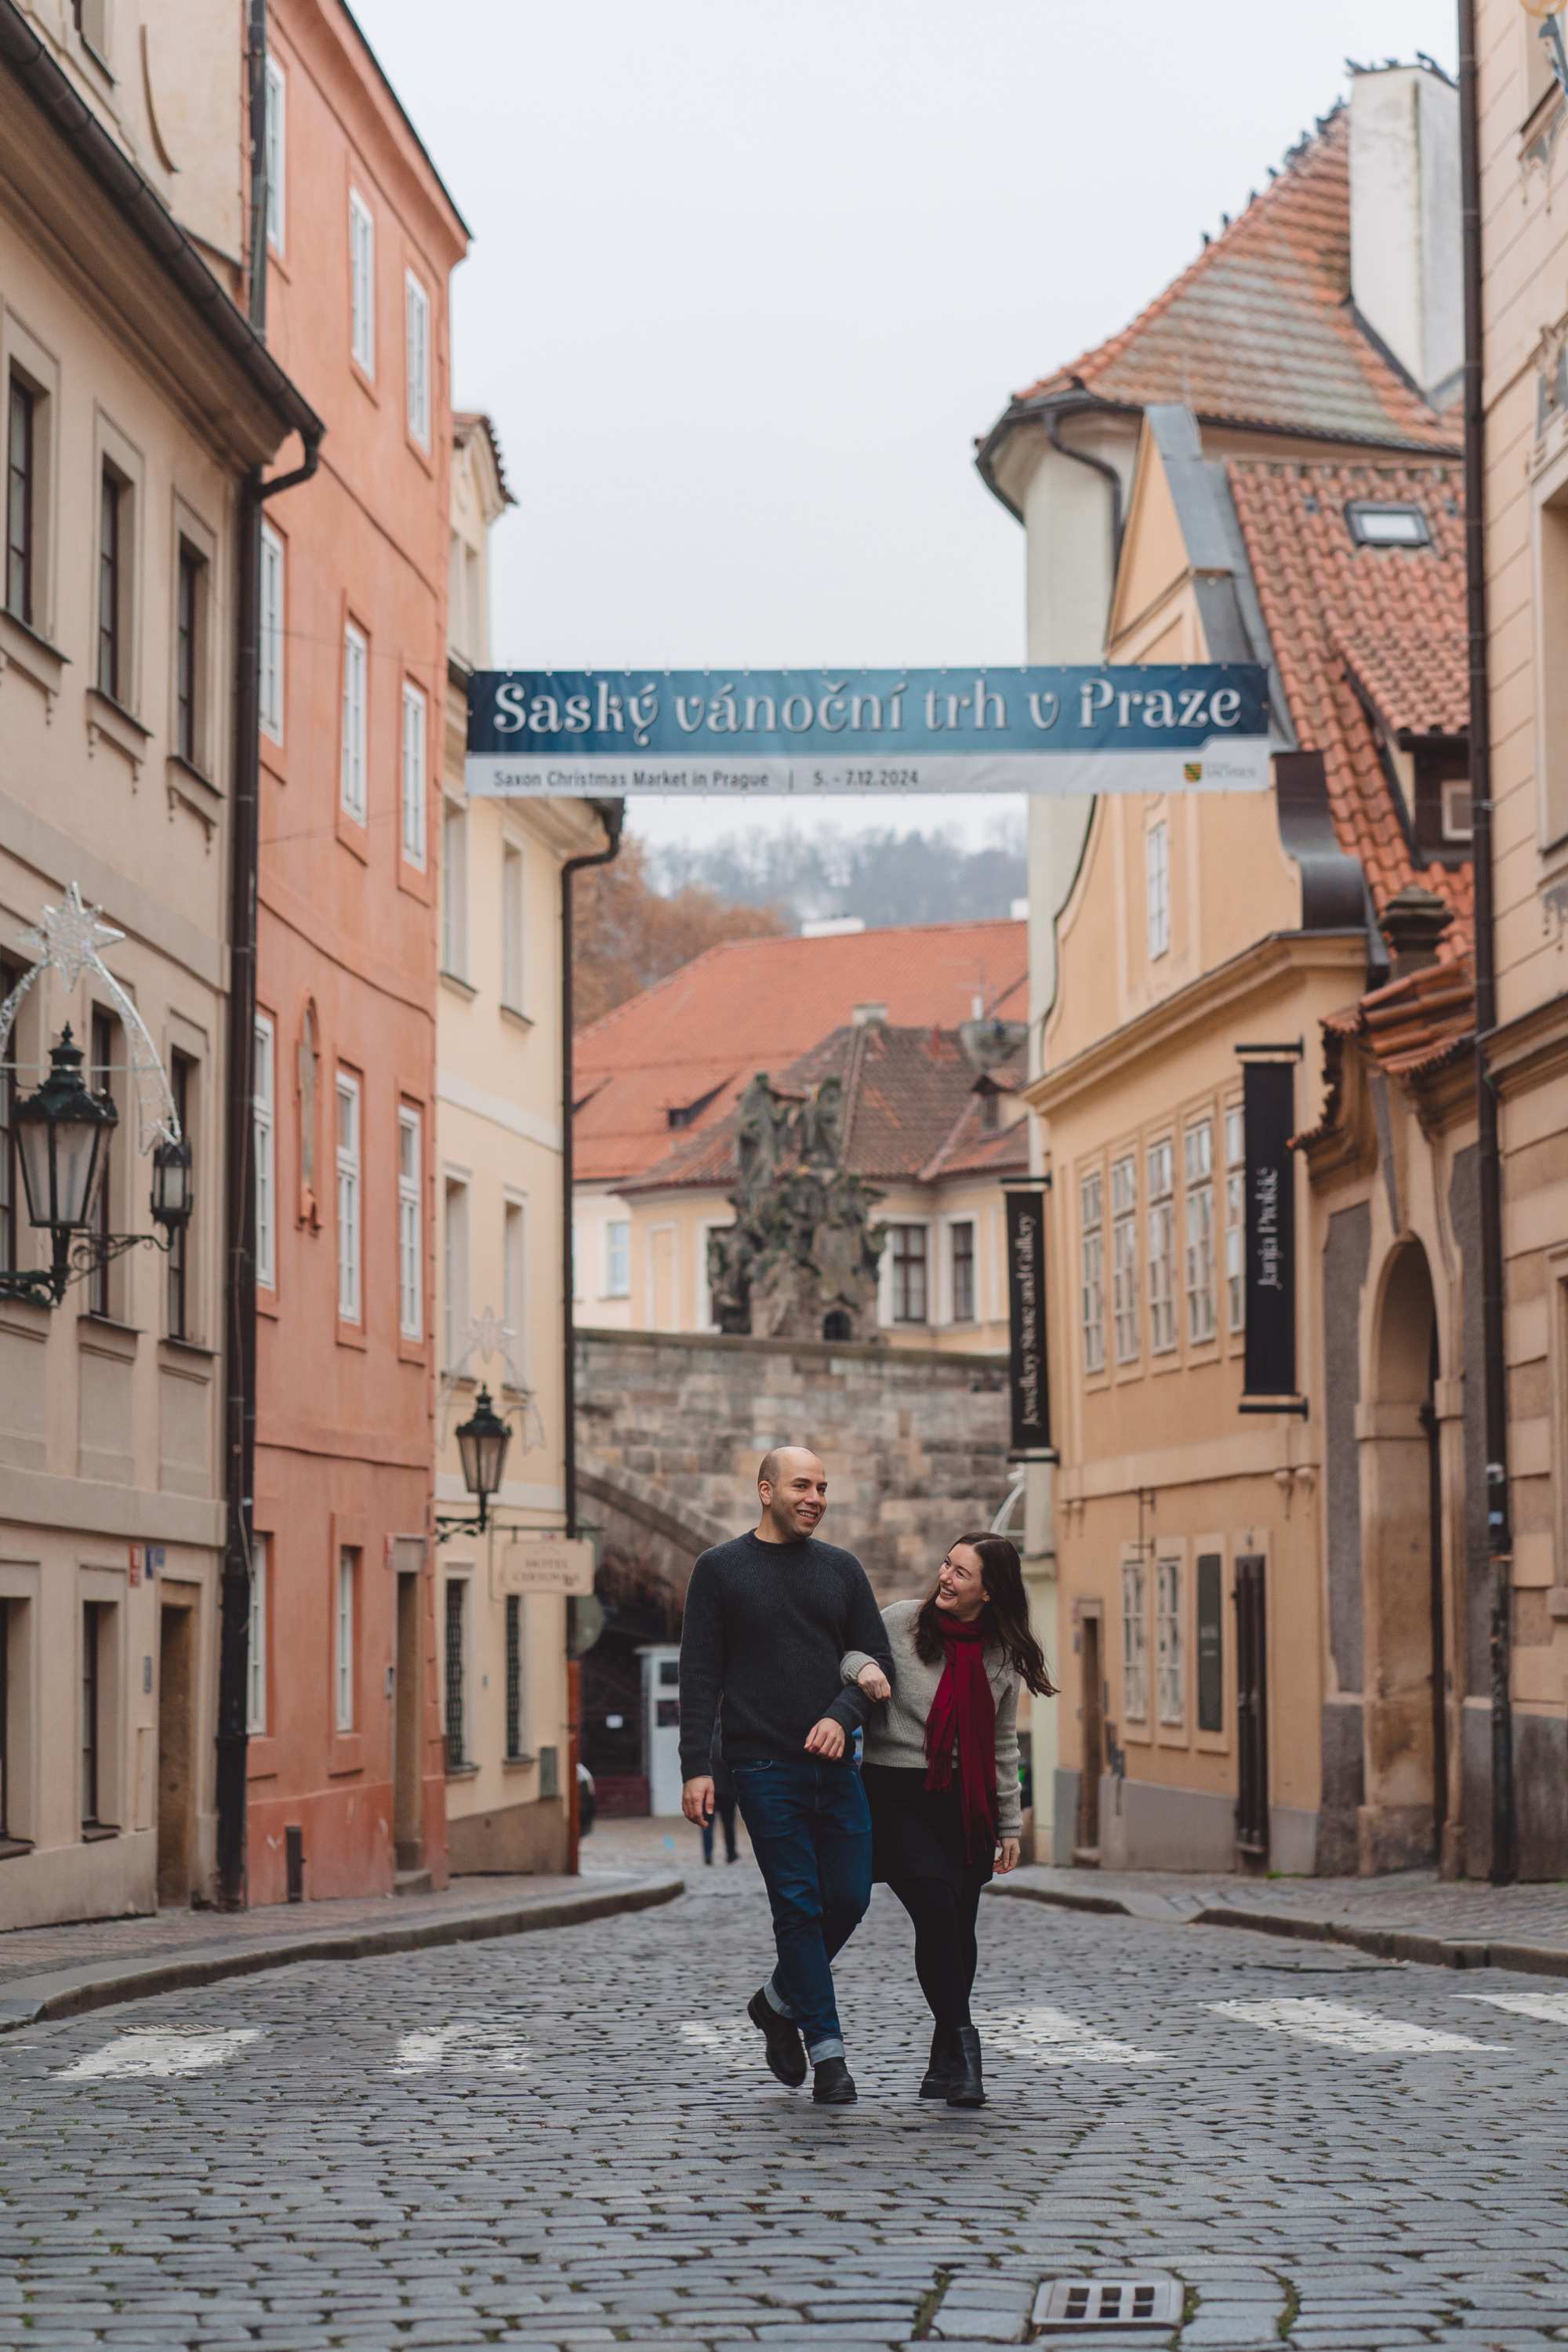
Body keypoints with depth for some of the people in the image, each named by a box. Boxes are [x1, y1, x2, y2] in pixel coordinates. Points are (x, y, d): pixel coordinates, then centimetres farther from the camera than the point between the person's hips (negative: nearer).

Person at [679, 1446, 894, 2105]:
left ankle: (780, 2000, 26)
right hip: (765, 1768, -4)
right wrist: (695, 1767, -7)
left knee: (848, 1899, 1)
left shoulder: (841, 1568, 11)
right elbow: (699, 1675, 0)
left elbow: (877, 1656, 10)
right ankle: (826, 2050, 3)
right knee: (799, 1906, -5)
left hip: (835, 1766, 4)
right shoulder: (720, 1569, 2)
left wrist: (843, 1714, -10)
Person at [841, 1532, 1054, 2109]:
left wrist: (1009, 1824, 15)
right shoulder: (901, 1622, -4)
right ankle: (961, 2048, -13)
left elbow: (1002, 1743, 14)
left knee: (960, 1926, 2)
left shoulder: (1001, 1655, 5)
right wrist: (860, 1667, -19)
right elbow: (839, 1652, 5)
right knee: (937, 1908, -19)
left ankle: (945, 2066, 15)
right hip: (896, 1795, -3)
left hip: (966, 1804, 3)